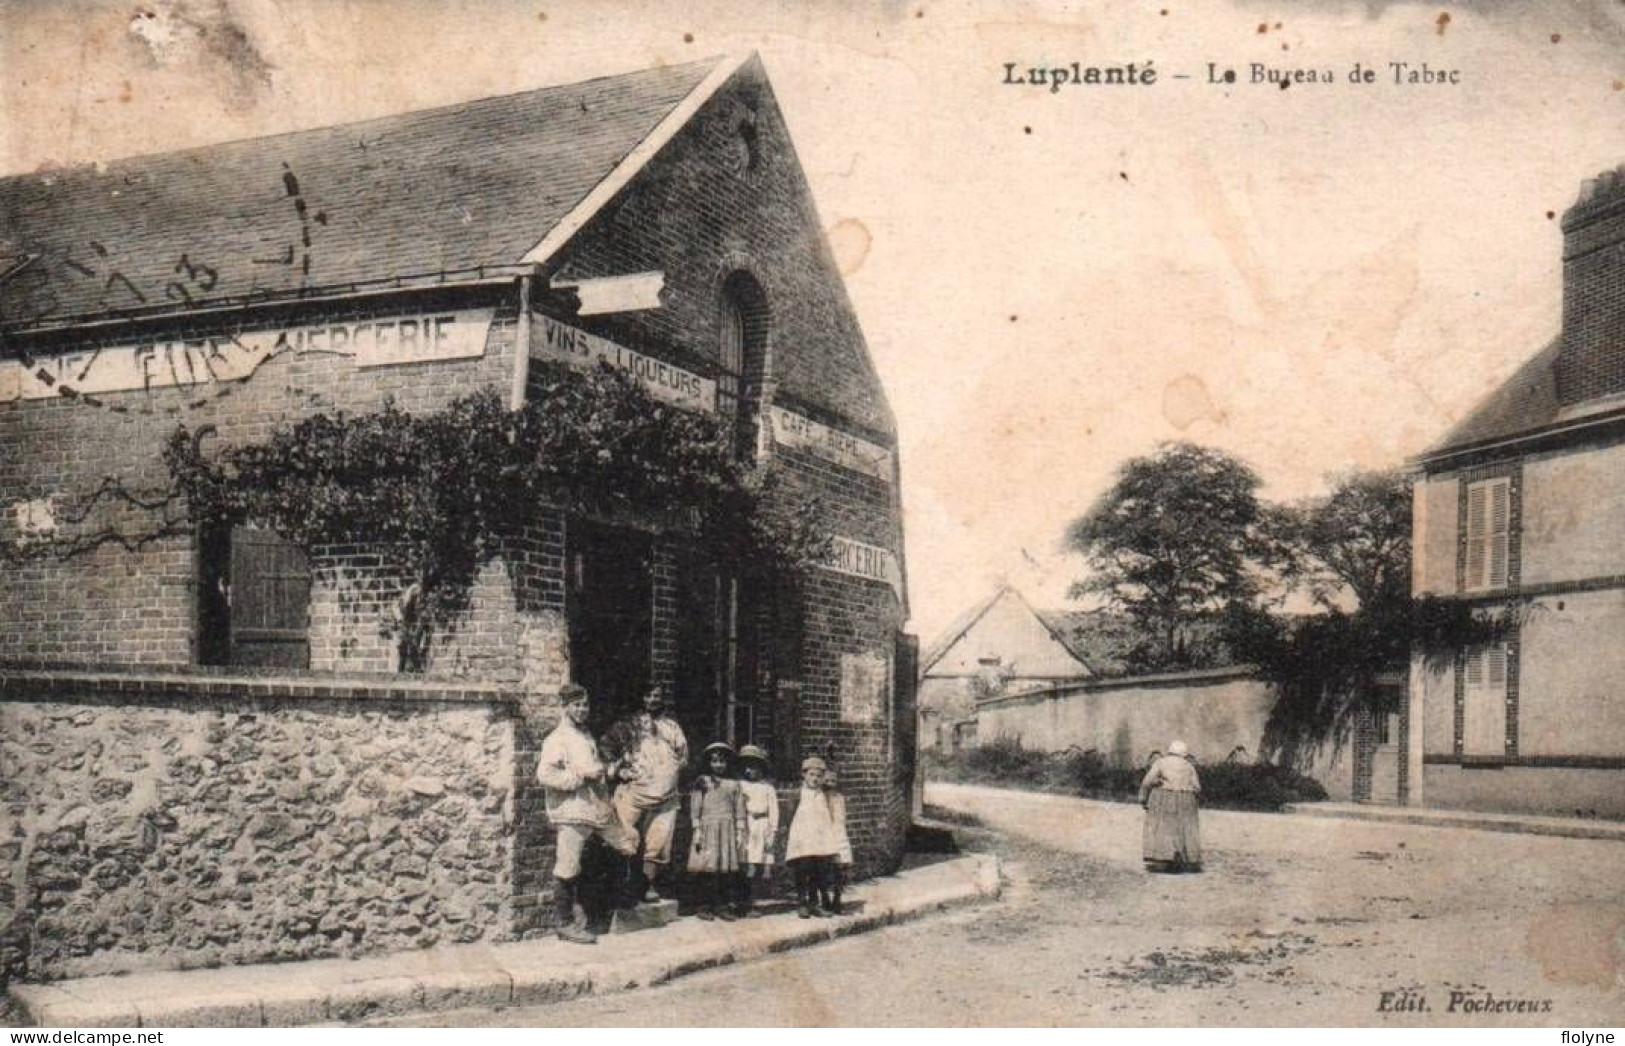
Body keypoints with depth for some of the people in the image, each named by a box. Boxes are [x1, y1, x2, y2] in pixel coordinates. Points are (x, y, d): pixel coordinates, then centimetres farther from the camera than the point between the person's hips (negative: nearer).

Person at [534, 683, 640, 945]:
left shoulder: (586, 735, 17)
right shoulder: (557, 739, -9)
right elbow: (545, 775, -21)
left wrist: (602, 770, 15)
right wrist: (581, 775, -19)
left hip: (598, 808, 9)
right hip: (572, 813, -8)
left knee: (628, 845, 14)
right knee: (567, 870, -3)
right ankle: (567, 924, 8)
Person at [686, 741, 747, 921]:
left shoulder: (733, 785, 13)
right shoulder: (702, 781, 6)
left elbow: (739, 811, 13)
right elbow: (695, 807, 2)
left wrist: (740, 833, 6)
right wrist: (697, 830, -5)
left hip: (728, 830, 3)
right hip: (707, 829, -3)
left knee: (726, 869, -1)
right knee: (706, 869, -7)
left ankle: (721, 905, 6)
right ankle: (704, 906, -1)